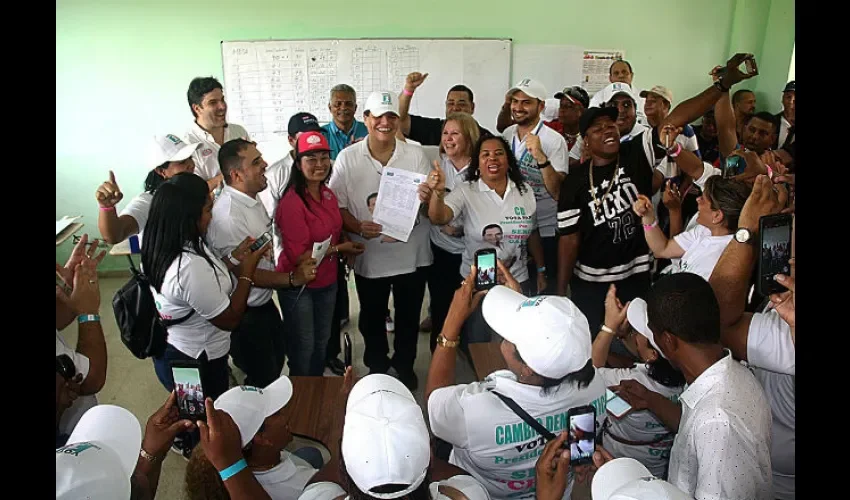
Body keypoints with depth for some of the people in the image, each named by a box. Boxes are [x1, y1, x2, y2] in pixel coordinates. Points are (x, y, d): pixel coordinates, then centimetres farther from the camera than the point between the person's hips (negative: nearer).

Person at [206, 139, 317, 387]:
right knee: (262, 381, 7)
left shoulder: (253, 201, 3)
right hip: (245, 314, -10)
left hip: (264, 303, 10)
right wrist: (293, 278, -25)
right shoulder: (227, 215, -28)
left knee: (276, 360, 26)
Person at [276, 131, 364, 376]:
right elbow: (298, 256, -23)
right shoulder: (292, 202, -23)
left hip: (327, 282, 7)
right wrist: (339, 249, -18)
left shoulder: (328, 194, 2)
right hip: (298, 286, -7)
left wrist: (347, 248, -3)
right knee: (303, 347, 9)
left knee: (322, 343, 21)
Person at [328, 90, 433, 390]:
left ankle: (405, 365, 41)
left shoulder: (415, 155, -4)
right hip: (369, 255, 0)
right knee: (372, 318, 18)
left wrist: (427, 199, -27)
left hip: (411, 253, 1)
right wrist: (358, 227, -23)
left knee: (409, 316, 17)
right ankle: (377, 367, 40)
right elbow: (337, 205, -5)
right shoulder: (347, 158, -6)